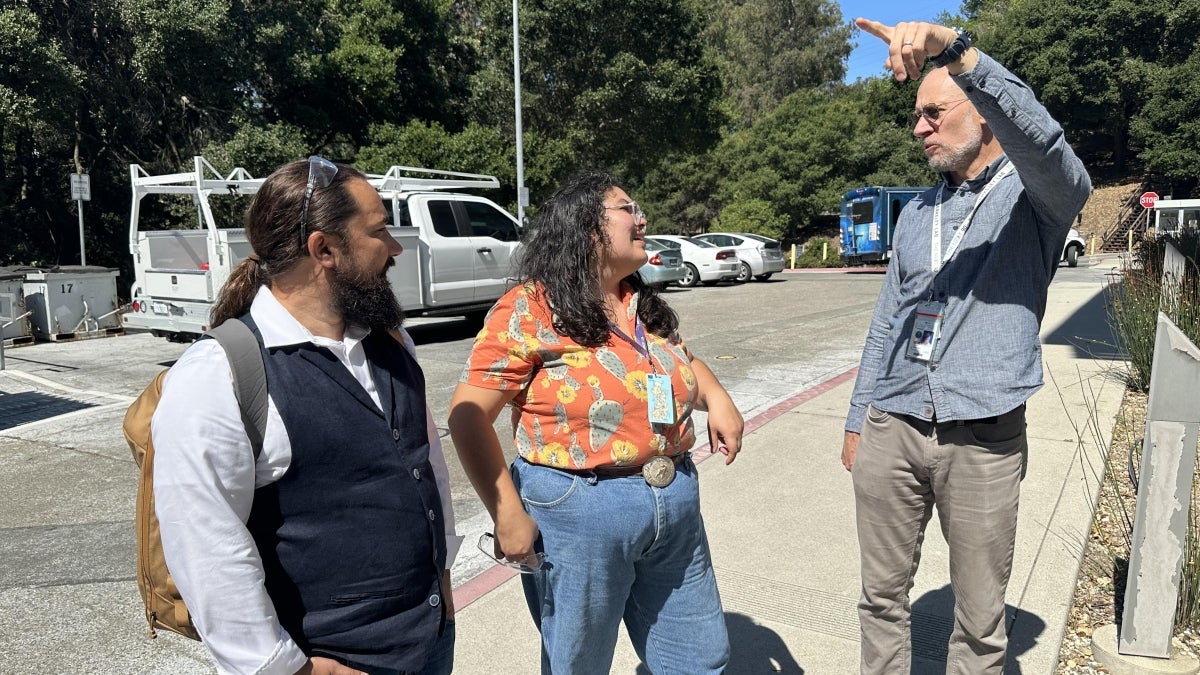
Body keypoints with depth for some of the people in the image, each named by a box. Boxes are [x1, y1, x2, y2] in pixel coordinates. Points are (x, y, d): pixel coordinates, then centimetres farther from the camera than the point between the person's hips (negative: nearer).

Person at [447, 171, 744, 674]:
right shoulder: (529, 309, -12)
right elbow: (469, 417, -14)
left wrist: (716, 397, 1)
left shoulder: (646, 306, 8)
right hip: (578, 513, -6)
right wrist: (508, 515, -17)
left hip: (676, 508, 6)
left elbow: (684, 360, 23)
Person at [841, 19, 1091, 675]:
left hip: (984, 440, -4)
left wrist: (954, 48, -35)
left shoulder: (1036, 192, -1)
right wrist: (857, 420, 14)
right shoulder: (916, 213, 15)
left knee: (980, 620, 9)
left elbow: (1037, 134, -27)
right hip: (890, 430, 5)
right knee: (882, 596, 13)